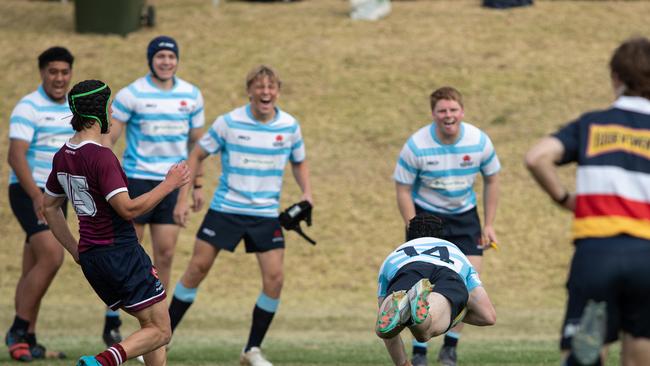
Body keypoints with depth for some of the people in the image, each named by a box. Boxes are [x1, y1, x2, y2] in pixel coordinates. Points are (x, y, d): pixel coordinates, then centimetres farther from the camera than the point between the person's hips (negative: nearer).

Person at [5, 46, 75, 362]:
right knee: (52, 257, -21)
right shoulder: (29, 108, -11)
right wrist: (36, 195, -28)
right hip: (29, 193, -7)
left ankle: (26, 341, 10)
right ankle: (18, 330, -14)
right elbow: (16, 155, -19)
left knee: (34, 270, 8)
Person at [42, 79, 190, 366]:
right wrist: (169, 183, -13)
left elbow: (49, 207, 19)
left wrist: (76, 251, 23)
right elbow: (128, 209, -22)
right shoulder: (101, 156, -18)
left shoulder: (62, 157, 8)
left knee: (150, 325, 19)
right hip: (121, 253, -9)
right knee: (160, 332, -5)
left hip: (90, 256, 9)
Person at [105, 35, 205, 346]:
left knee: (165, 254, 1)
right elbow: (108, 138, -5)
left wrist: (197, 185, 14)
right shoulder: (132, 94, -6)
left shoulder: (192, 95, 6)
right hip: (137, 179, -4)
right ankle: (112, 322, 7)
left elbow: (196, 142, 16)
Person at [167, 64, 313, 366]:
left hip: (266, 214, 2)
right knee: (197, 269, -3)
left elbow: (299, 162, 16)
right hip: (225, 209, -2)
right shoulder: (229, 123, -8)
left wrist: (306, 193, -2)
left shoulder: (289, 126, -2)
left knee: (274, 278, -9)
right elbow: (196, 155, 2)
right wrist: (183, 197, -4)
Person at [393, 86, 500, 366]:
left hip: (464, 216, 3)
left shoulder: (479, 141, -12)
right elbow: (403, 189, -10)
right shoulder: (416, 146, -19)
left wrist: (489, 225, 2)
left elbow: (491, 179, 4)